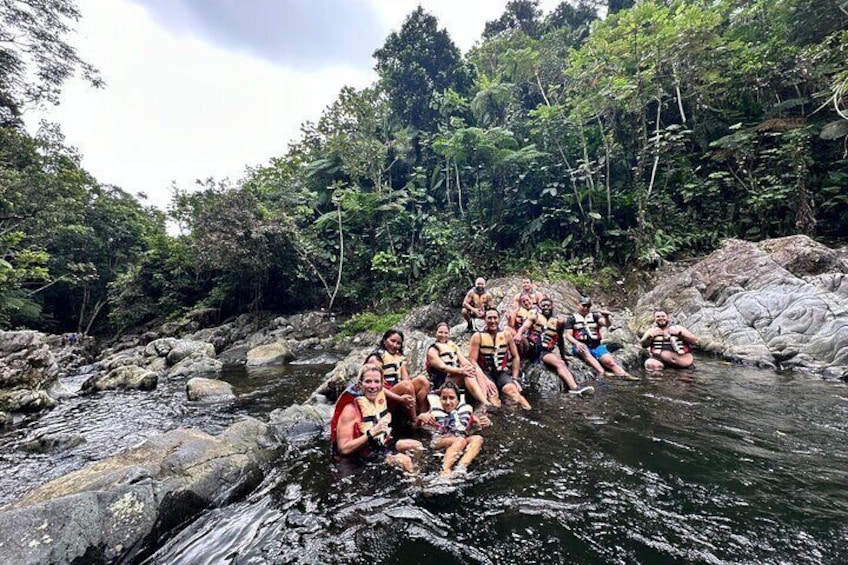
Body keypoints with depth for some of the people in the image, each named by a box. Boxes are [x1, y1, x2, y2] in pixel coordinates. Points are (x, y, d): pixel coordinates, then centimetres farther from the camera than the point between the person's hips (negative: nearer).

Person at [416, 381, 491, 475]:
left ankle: (461, 468, -42)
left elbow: (480, 425, 14)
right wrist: (421, 417, -21)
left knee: (478, 439, -24)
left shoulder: (465, 410, 12)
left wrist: (486, 423, -11)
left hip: (462, 446, 3)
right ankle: (445, 469, -45)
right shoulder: (435, 410, 6)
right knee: (460, 440, -31)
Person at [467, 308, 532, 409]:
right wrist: (484, 379, -18)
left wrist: (515, 378, 3)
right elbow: (473, 361, -8)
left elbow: (515, 357, 11)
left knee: (512, 389, -27)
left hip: (502, 373, 2)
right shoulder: (477, 336, -4)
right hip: (485, 373, -2)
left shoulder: (506, 334, 4)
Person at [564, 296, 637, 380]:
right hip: (581, 346, -3)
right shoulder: (572, 318, 10)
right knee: (584, 351, -36)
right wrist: (577, 343, -19)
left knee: (610, 361, -19)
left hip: (596, 346, 3)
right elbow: (568, 335, 2)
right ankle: (601, 372, -49)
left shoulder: (594, 316, 17)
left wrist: (606, 317, -24)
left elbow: (607, 324, -1)